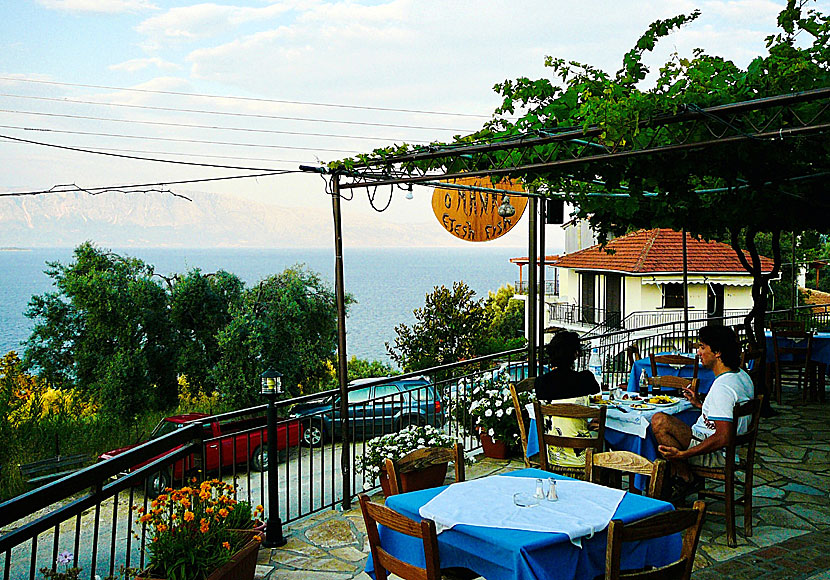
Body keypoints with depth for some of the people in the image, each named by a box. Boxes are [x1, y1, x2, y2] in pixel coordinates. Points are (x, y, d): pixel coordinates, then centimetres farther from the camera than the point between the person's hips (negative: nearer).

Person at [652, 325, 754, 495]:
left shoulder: (722, 387, -26)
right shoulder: (742, 375, 7)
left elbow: (723, 437, -31)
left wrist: (682, 454, -31)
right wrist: (700, 405, 22)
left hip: (717, 455, -11)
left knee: (660, 421, -22)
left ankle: (684, 478, -8)